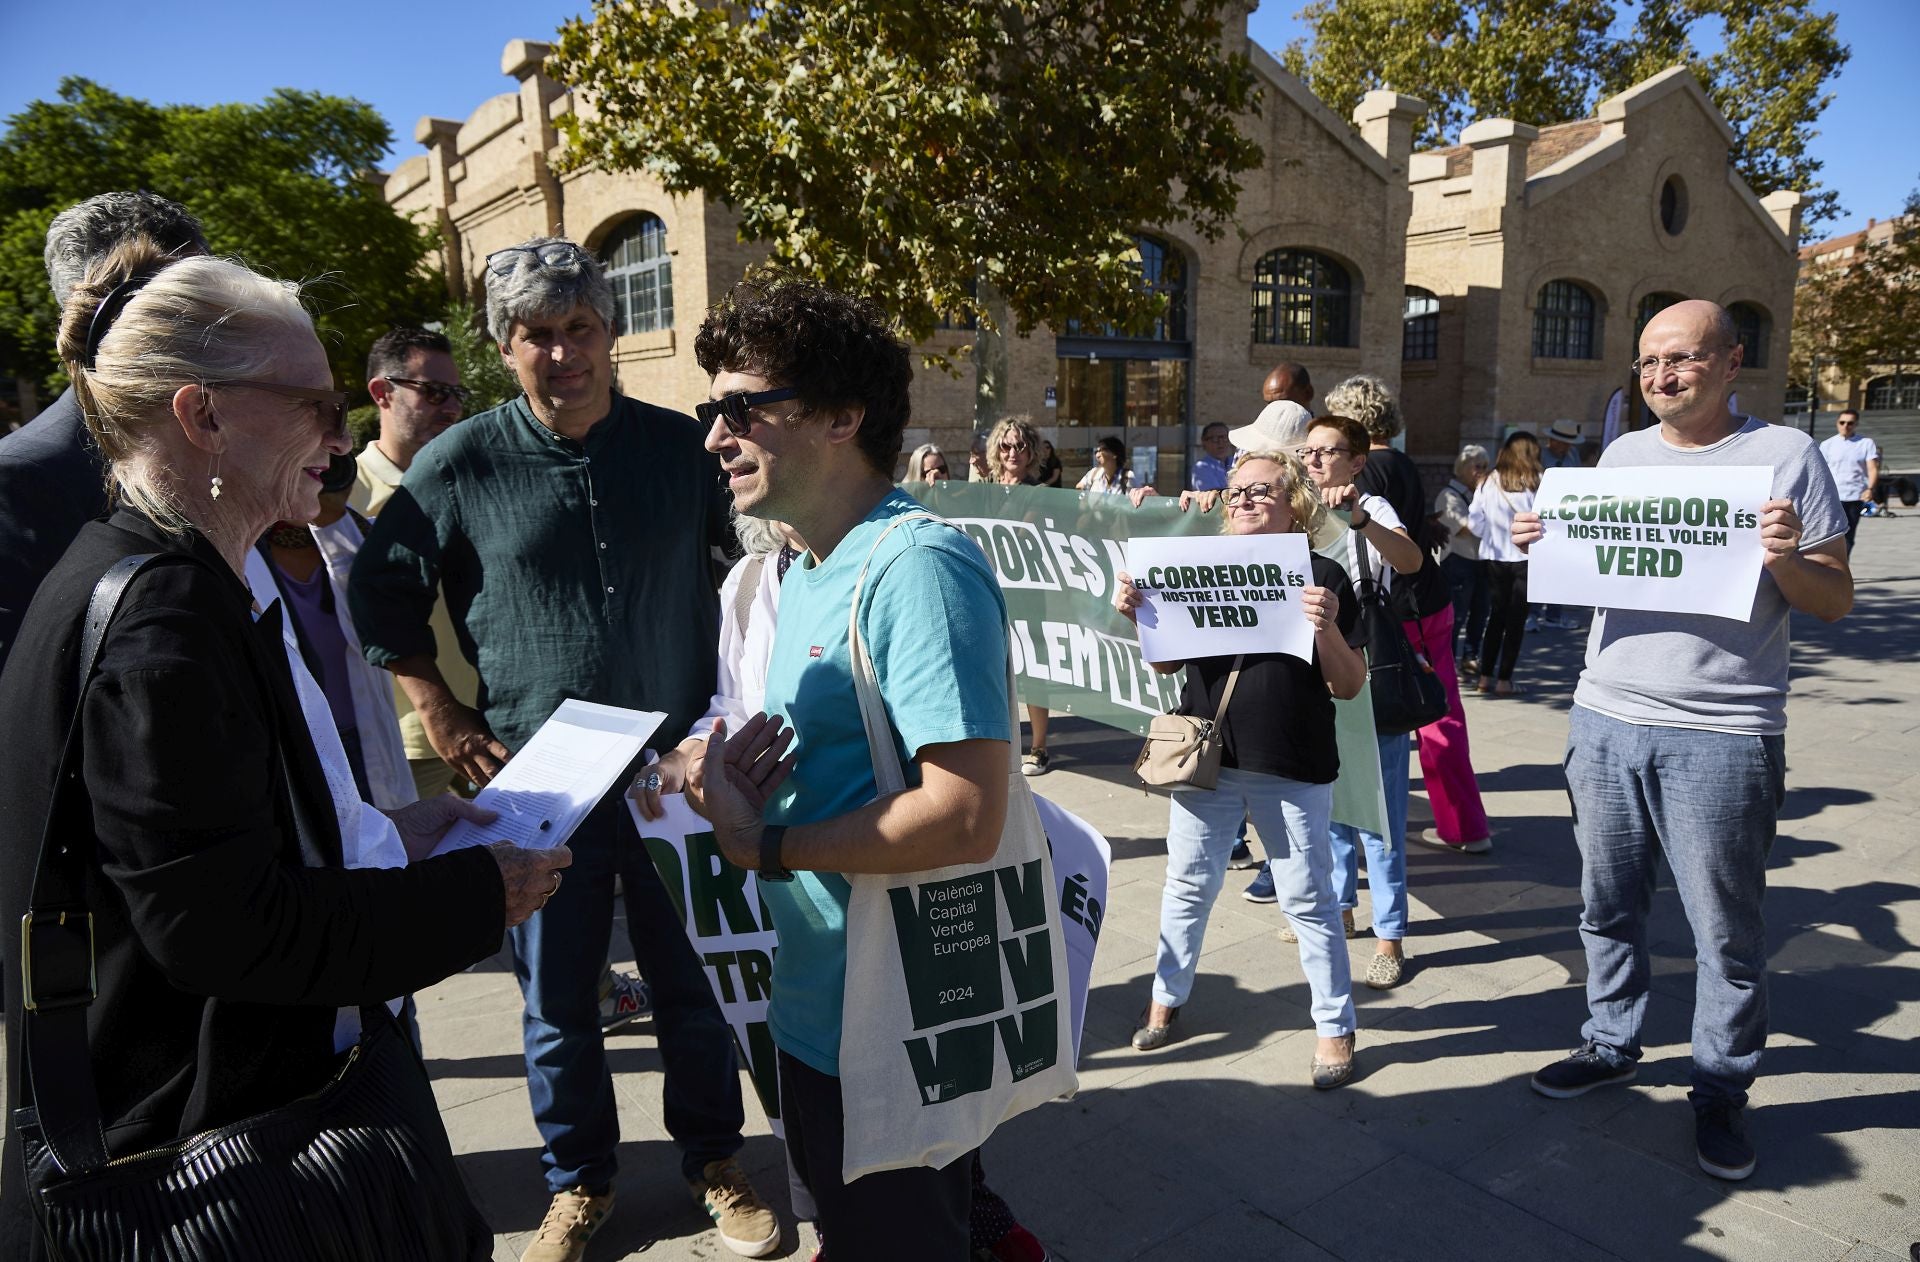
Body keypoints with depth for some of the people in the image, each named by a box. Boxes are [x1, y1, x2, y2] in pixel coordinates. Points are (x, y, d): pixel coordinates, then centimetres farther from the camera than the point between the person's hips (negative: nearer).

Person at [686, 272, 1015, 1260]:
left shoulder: (916, 566, -23)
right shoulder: (803, 574, 8)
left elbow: (966, 818, -30)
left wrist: (763, 847, -20)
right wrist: (736, 786, -5)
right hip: (816, 1008, 9)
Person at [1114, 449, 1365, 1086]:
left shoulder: (1322, 577, -3)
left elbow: (1348, 686, -5)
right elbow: (1166, 663, 9)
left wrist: (1327, 628, -23)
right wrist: (1138, 612, -9)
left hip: (1292, 770, -3)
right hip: (1206, 760, 3)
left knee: (1308, 900, 7)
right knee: (1188, 886, 14)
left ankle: (1335, 1026, 24)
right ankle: (1167, 999, 33)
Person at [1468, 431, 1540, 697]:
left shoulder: (1488, 482, -1)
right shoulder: (1536, 483, -9)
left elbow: (1474, 523, 0)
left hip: (1495, 558, 3)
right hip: (1526, 558, -3)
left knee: (1496, 616, 13)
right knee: (1516, 620, 5)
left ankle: (1485, 677, 13)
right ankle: (1504, 680, 5)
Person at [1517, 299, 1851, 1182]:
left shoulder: (1785, 454, -2)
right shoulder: (1621, 454, 11)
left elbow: (1836, 603, -1)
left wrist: (1787, 561, -21)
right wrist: (1543, 546, -2)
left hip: (1721, 738, -4)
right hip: (1604, 720, 4)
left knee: (1726, 930, 6)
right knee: (1609, 906, 15)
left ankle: (1721, 1088, 23)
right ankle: (1611, 1044, 32)